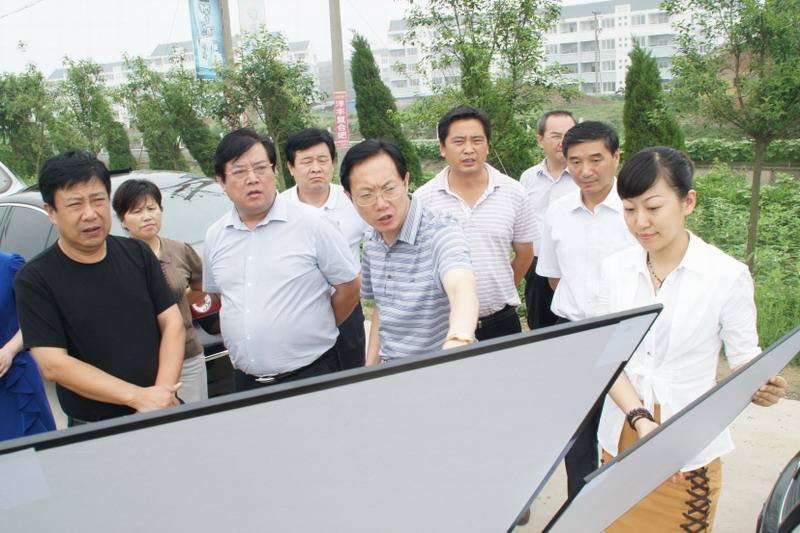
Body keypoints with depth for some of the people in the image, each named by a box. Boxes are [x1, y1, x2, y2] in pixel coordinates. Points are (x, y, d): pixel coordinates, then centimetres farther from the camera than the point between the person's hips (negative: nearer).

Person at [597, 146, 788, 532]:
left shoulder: (727, 275, -10)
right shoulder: (615, 269, -1)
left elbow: (745, 357, -1)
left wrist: (761, 387, -24)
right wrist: (642, 420, -18)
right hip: (621, 440, 3)